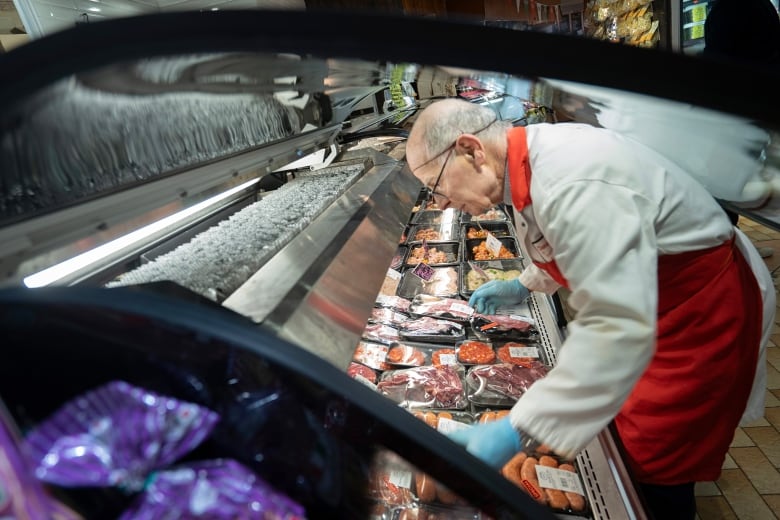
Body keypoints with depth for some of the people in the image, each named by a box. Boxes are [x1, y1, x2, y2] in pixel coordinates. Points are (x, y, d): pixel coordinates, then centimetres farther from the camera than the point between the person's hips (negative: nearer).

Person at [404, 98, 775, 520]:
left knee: (654, 469, 3)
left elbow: (619, 330, -41)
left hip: (704, 310, -8)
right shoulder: (530, 158, -5)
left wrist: (516, 432, -39)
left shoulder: (574, 184, -36)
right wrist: (524, 286, 14)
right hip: (636, 297, 9)